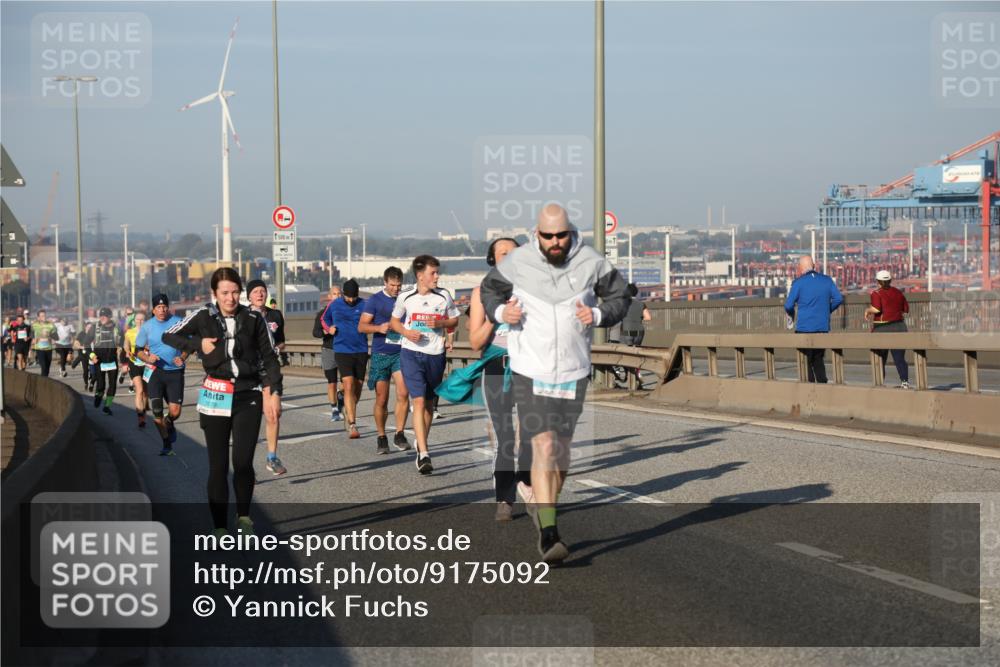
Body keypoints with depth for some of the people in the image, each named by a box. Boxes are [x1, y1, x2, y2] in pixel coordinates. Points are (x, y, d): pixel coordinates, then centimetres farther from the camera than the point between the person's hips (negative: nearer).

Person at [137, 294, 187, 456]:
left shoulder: (178, 322, -2)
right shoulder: (147, 326, 1)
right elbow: (138, 349, 8)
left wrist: (182, 358, -13)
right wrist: (147, 358, -13)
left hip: (175, 372, -1)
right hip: (156, 371, 1)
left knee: (175, 412, -5)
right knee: (157, 410, -7)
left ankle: (169, 424, 33)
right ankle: (167, 444, 10)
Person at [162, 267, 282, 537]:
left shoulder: (254, 319, 0)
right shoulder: (204, 317, 0)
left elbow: (269, 358, 6)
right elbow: (169, 336, 9)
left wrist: (273, 392, -2)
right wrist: (199, 344, -4)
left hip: (248, 396, 0)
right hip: (215, 398, 0)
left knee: (243, 462, -12)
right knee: (218, 465, 2)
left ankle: (243, 515, 13)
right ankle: (220, 527, 12)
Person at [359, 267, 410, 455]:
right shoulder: (375, 301, -1)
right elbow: (361, 326, -4)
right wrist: (379, 328, -21)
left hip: (401, 354, 1)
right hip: (380, 355, -1)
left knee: (403, 393, -15)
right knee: (381, 399, 3)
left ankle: (399, 435, -5)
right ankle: (381, 437, 16)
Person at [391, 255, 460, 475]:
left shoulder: (444, 296, 0)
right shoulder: (406, 297, -2)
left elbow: (454, 320, 11)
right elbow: (394, 321, 11)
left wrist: (441, 323, -10)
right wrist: (406, 332, -10)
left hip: (435, 354, 2)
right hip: (411, 353, -2)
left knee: (429, 403, 13)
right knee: (419, 401, -14)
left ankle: (421, 445, 33)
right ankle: (424, 454, -19)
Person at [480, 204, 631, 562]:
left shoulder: (591, 263, -4)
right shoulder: (517, 262, -6)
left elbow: (620, 296, 10)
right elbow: (489, 288, 12)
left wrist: (598, 315, -10)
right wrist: (501, 312, -8)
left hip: (573, 372, 3)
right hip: (530, 370, -2)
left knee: (561, 450, 14)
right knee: (544, 446, -14)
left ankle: (541, 507, 38)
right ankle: (549, 532, -14)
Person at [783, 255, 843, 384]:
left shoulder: (798, 283, -7)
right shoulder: (827, 280, 6)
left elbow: (788, 305, -8)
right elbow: (838, 299, 4)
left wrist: (792, 315, 13)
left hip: (804, 327, -4)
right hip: (823, 328, 4)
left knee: (806, 362, 3)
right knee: (818, 361, 17)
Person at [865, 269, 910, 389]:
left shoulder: (877, 294, -9)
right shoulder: (898, 293, 8)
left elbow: (876, 309, -22)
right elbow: (906, 310, 12)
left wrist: (868, 310, -3)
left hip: (882, 329, -4)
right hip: (899, 327, 4)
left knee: (880, 358, 8)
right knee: (899, 358, 2)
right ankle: (905, 381, -9)